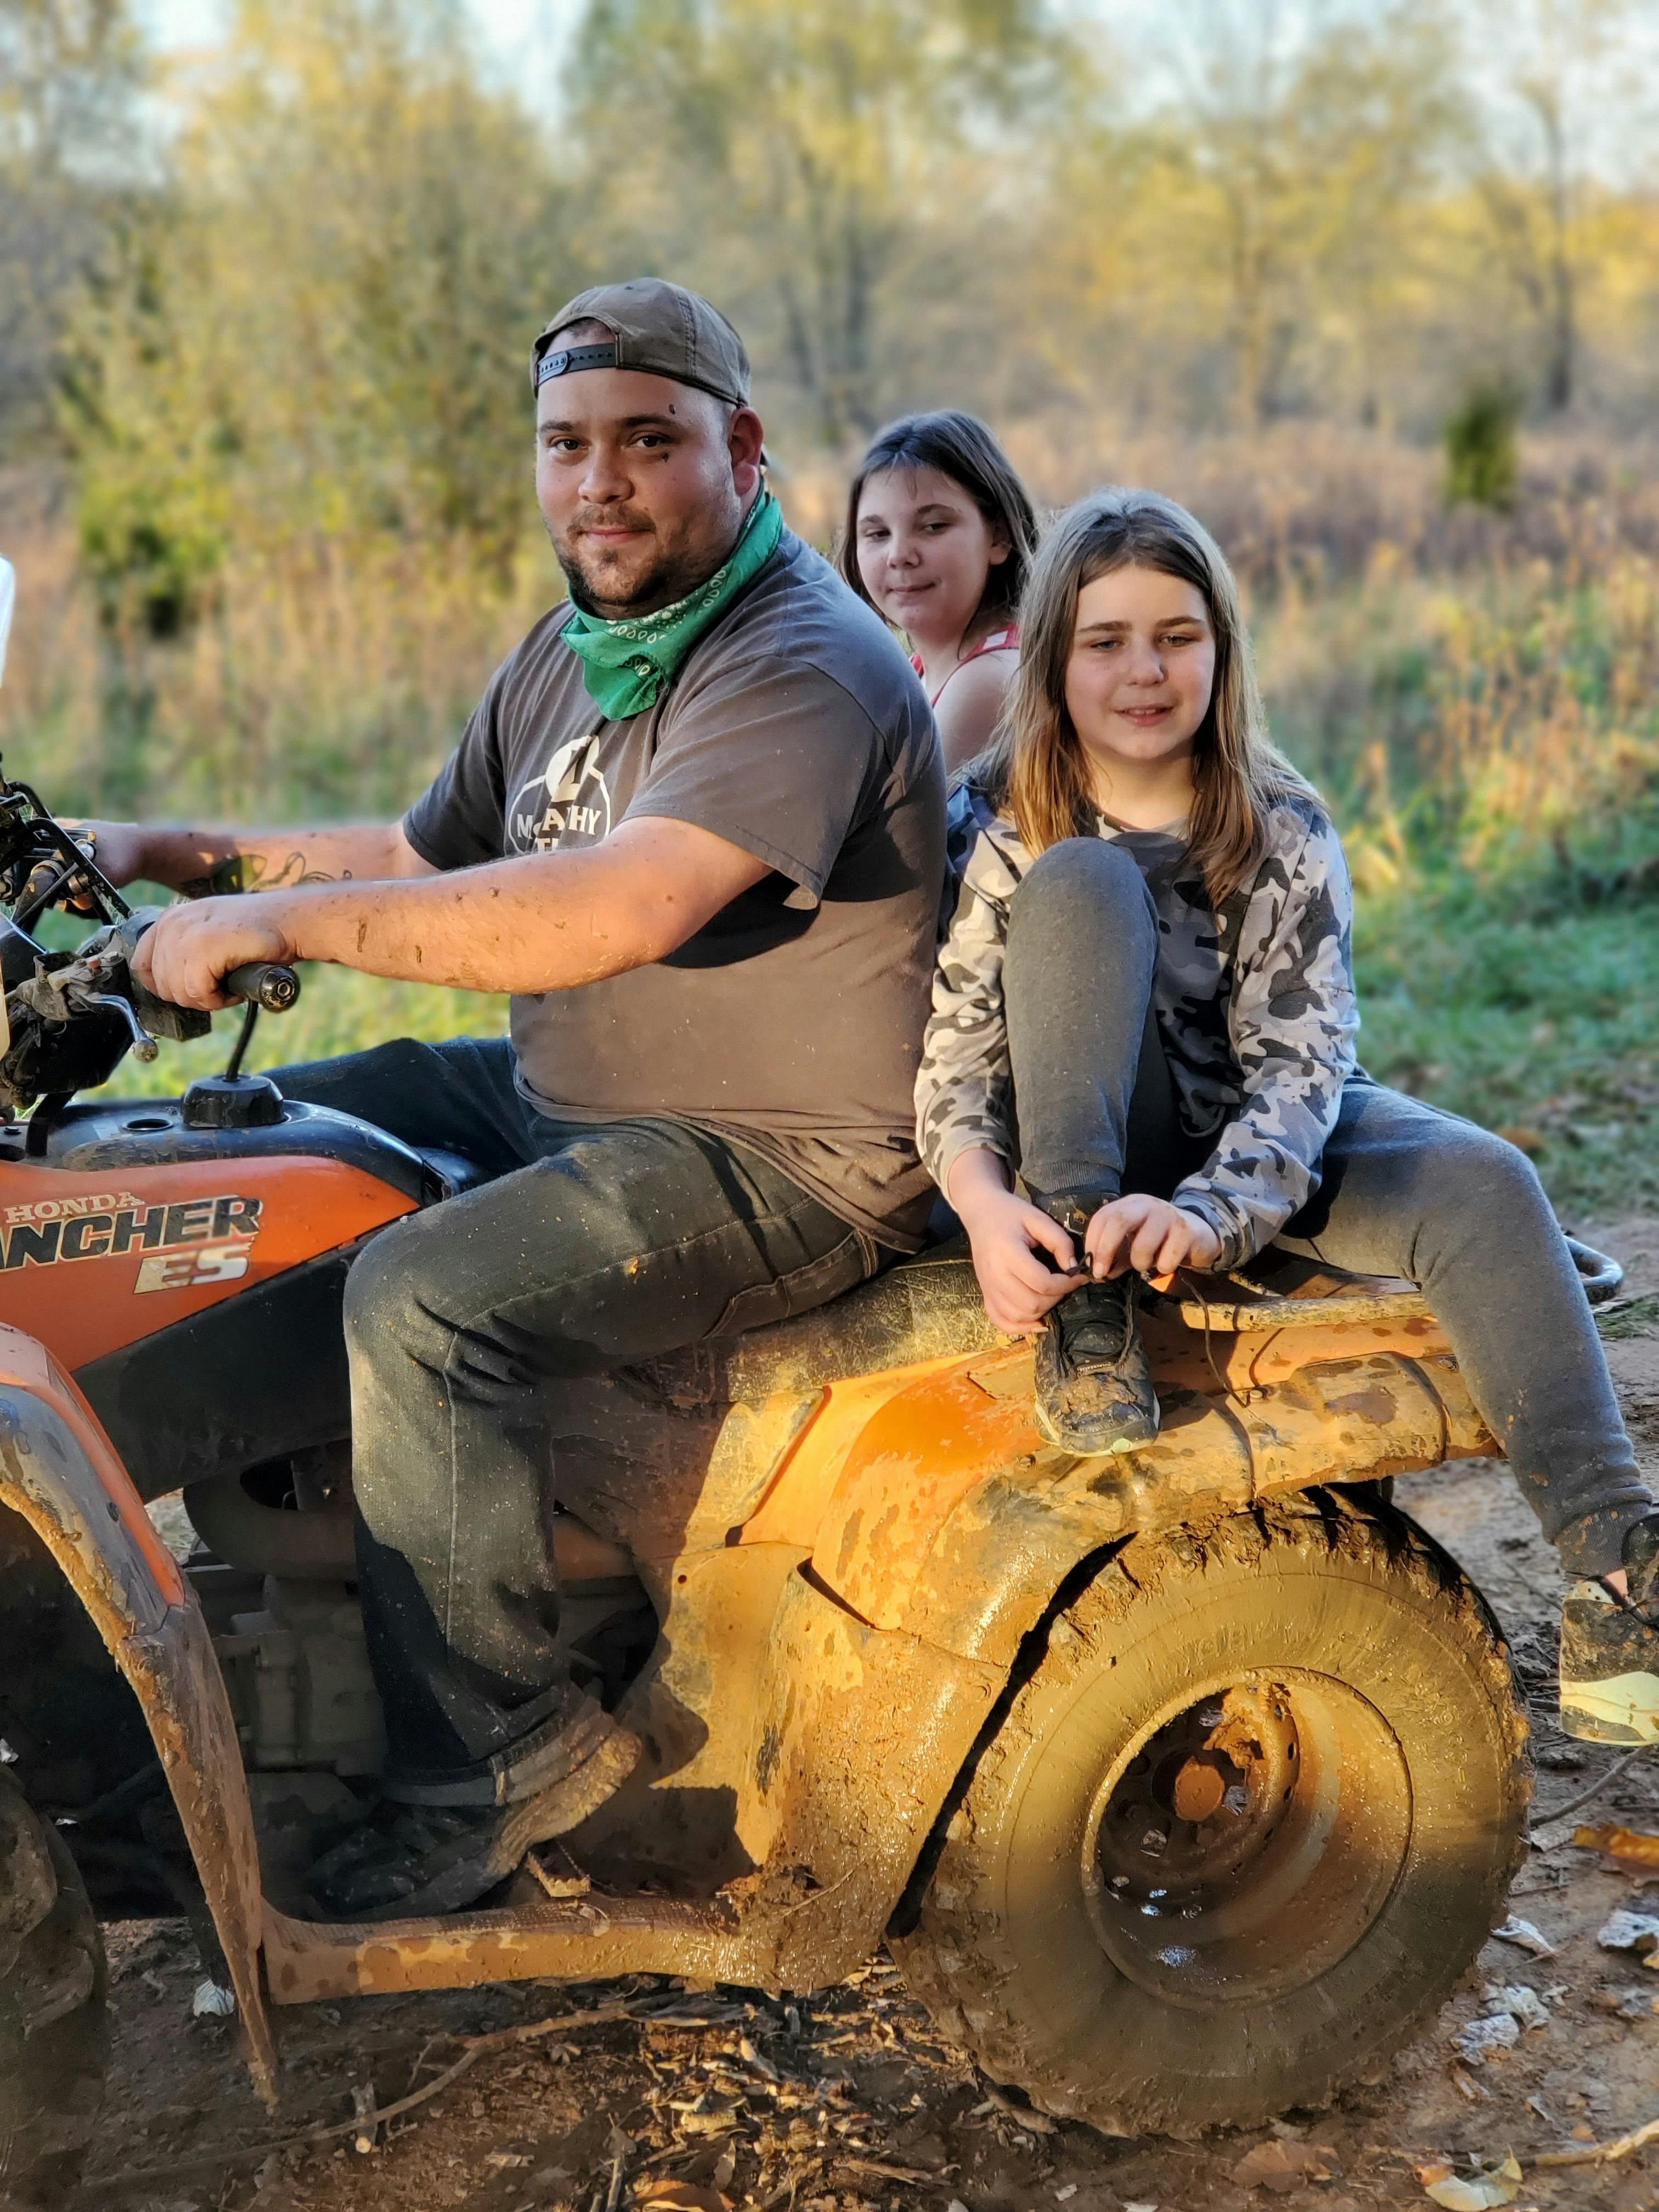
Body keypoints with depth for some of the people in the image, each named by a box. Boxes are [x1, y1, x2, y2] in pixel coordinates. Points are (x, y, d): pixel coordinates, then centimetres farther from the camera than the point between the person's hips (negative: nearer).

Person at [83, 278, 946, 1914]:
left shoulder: (802, 670, -21)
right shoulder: (569, 652, 10)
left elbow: (613, 912, -36)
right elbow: (428, 857, 23)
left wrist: (278, 919, -32)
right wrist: (177, 853, 11)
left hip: (784, 1161, -10)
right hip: (564, 1101, 10)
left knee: (424, 1297, -29)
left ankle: (493, 1752, -12)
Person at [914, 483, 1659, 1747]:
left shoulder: (1284, 832, -7)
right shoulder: (997, 828, -9)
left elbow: (1303, 1060, -17)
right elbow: (951, 1060, -14)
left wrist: (1210, 1211, -36)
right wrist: (987, 1210, -35)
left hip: (1250, 1155, 2)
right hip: (1085, 1158, -2)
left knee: (1485, 1189, -25)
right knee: (1082, 884, -26)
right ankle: (1086, 1314, -30)